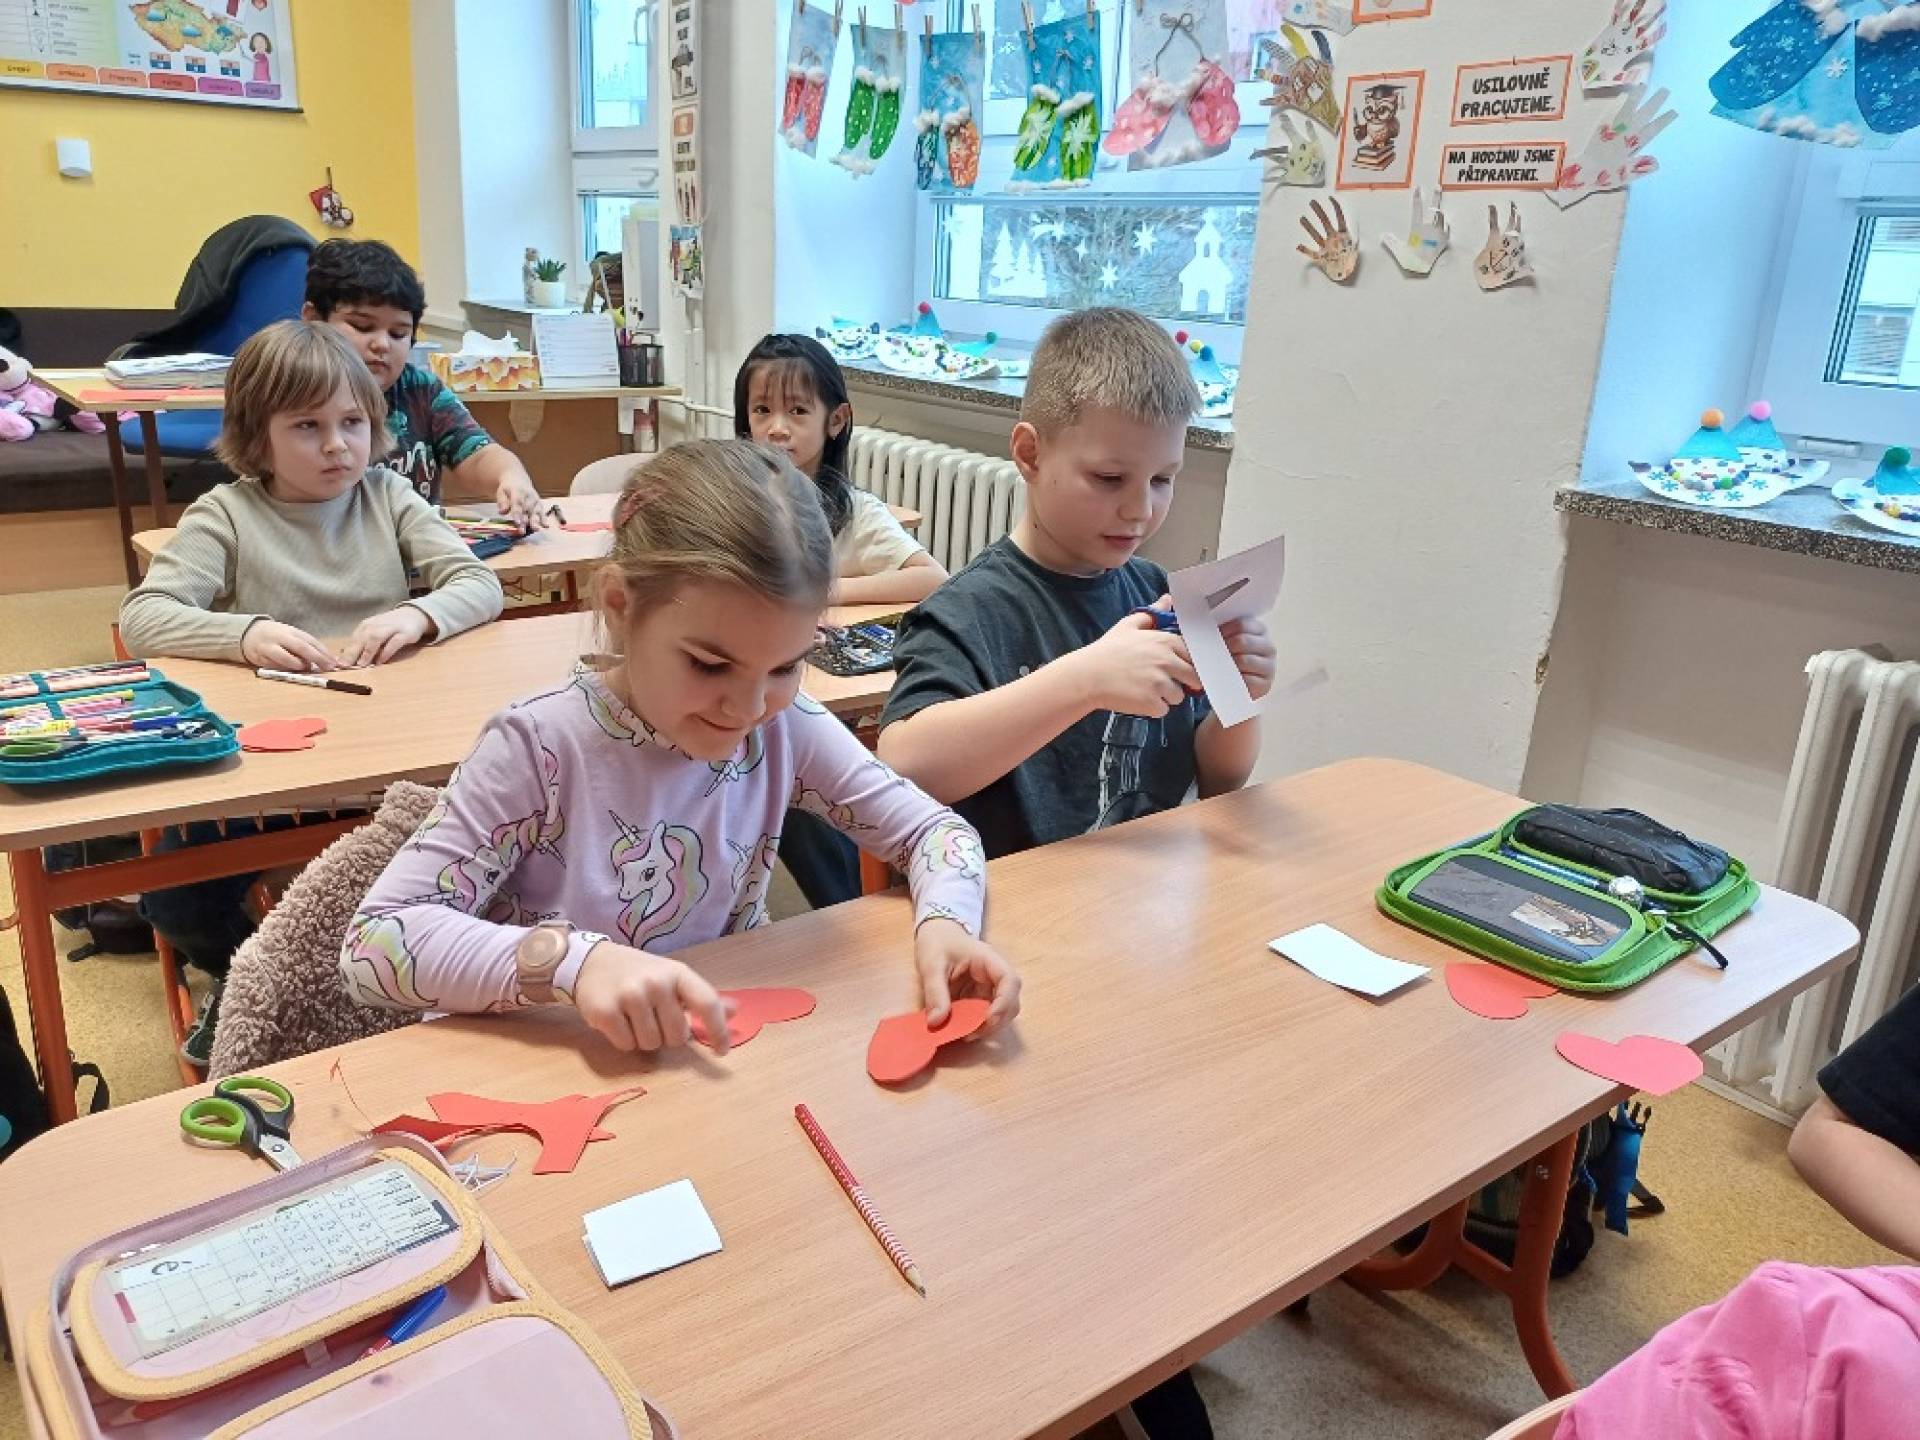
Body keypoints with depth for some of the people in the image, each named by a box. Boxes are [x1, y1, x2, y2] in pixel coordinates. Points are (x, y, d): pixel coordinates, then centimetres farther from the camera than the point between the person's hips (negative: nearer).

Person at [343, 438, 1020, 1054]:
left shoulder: (787, 729, -7)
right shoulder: (541, 748, -18)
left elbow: (932, 828, 1)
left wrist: (943, 920, -19)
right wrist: (573, 960, -33)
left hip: (724, 1060, 3)